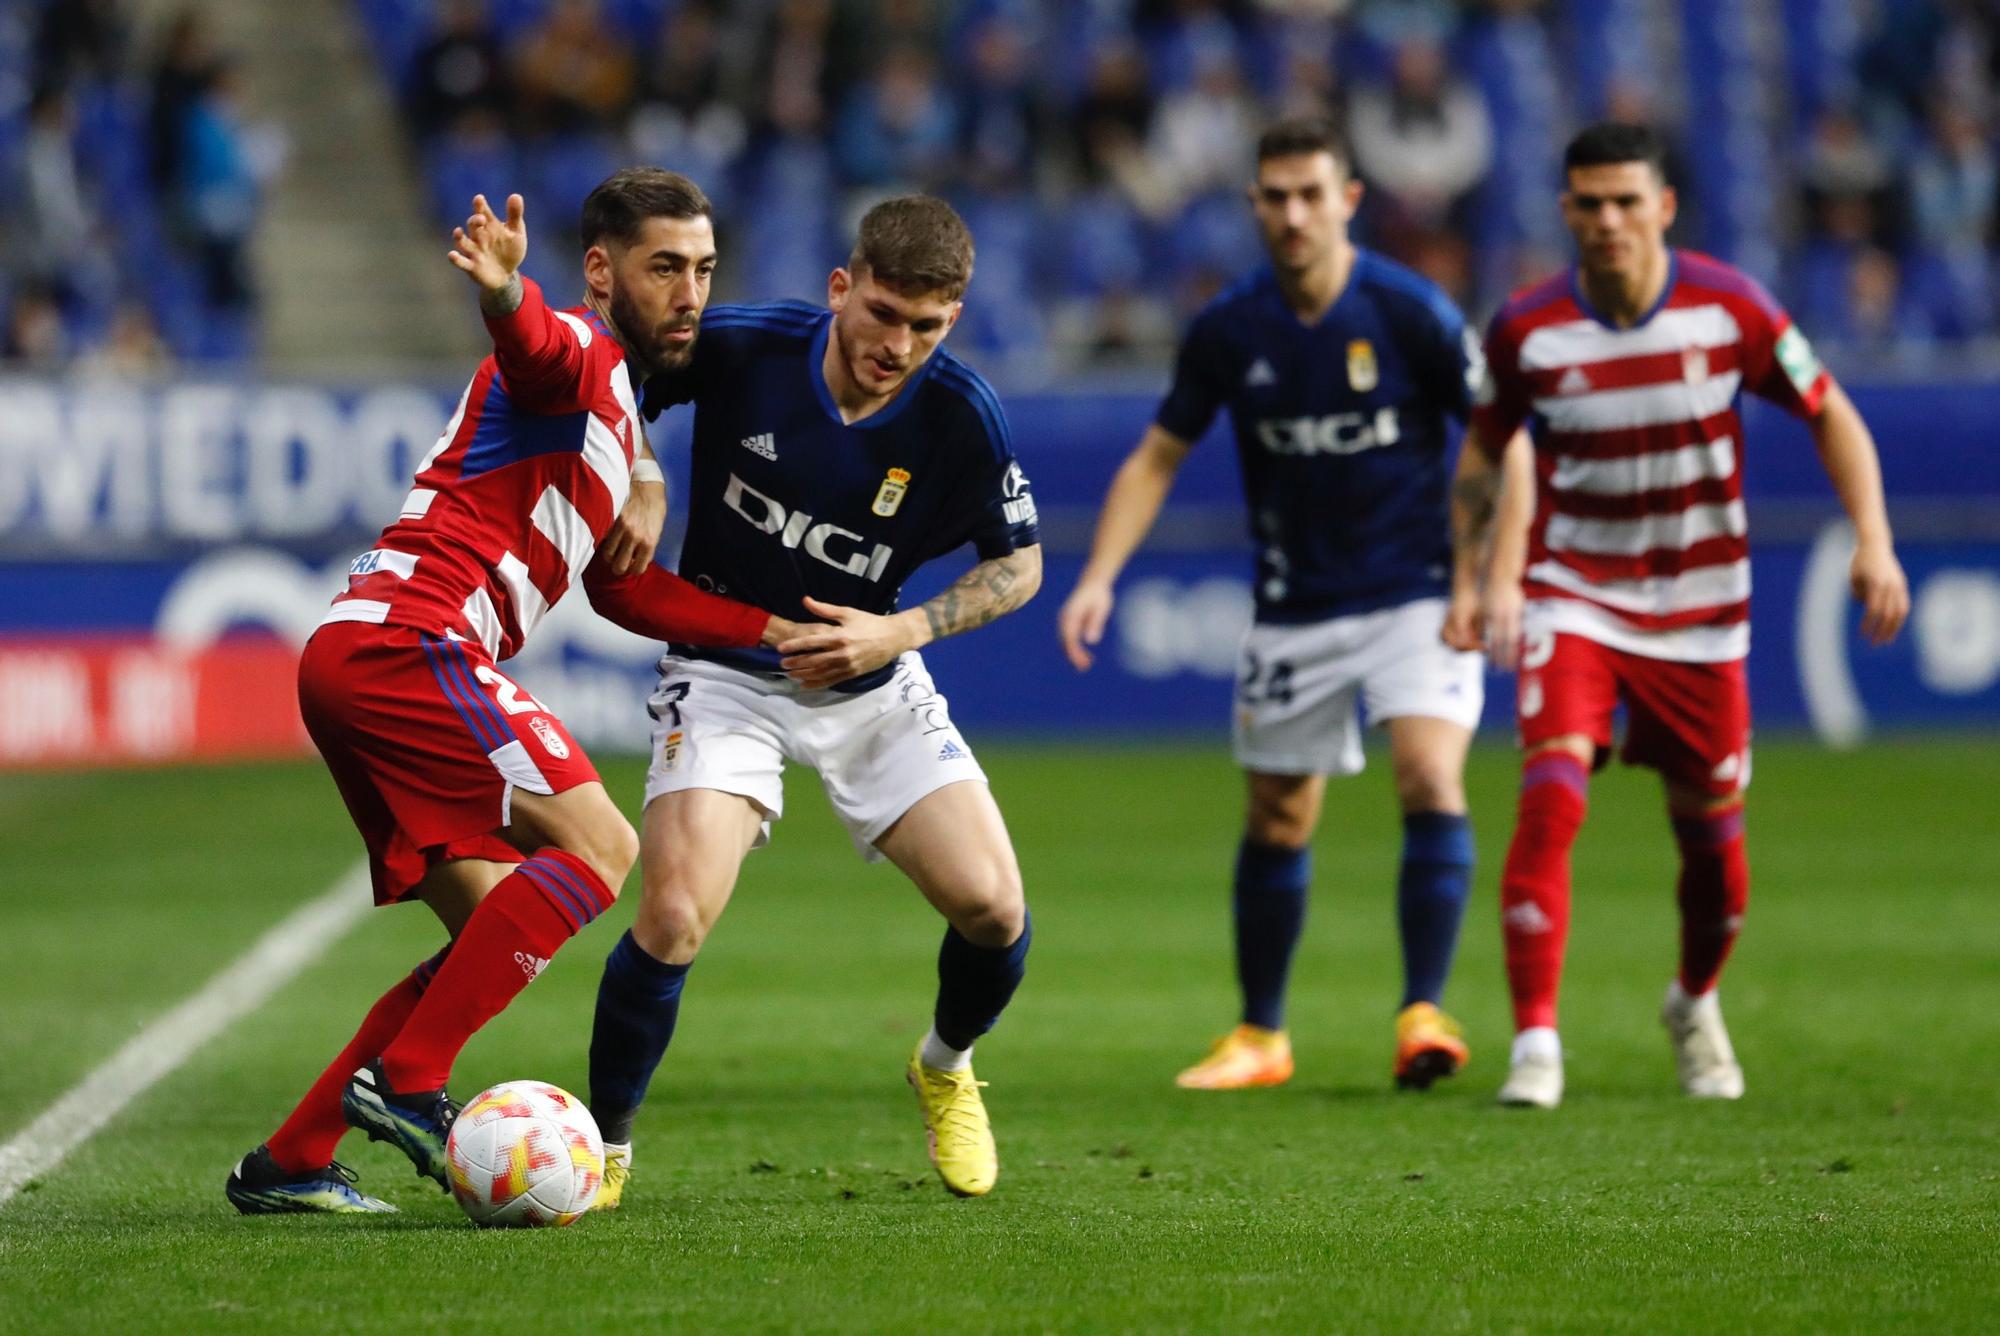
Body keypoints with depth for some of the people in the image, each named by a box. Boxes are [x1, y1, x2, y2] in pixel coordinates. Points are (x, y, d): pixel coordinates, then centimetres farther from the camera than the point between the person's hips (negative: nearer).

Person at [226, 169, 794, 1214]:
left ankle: (287, 1163, 9)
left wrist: (774, 630, 29)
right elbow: (534, 349, -29)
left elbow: (621, 590, 36)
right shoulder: (580, 352, -2)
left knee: (500, 938, 11)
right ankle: (405, 1084, -22)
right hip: (408, 640, -10)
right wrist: (507, 295, -53)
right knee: (596, 850, -17)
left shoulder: (616, 411, 29)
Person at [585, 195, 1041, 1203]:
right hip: (725, 676, -2)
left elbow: (1018, 563, -4)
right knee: (674, 919, -21)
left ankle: (946, 1068, 26)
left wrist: (900, 632, -16)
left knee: (992, 906, -9)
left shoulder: (960, 416, -17)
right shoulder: (738, 349, -20)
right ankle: (602, 1148, 1)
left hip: (872, 684, 2)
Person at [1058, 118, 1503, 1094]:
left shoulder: (1411, 312, -13)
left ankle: (1424, 1013, -18)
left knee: (1430, 782, -22)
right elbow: (1157, 458, 5)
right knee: (1277, 821, 10)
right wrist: (1099, 576, -6)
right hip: (1294, 609, 3)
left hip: (1416, 595, -3)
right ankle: (1260, 1036, 25)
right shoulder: (1227, 332, -4)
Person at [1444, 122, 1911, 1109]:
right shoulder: (1526, 331, -10)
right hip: (1573, 598, -1)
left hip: (1700, 611, 1)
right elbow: (1483, 451, 7)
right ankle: (1535, 1044, -19)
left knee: (1713, 837, 8)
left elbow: (1830, 414, 0)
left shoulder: (1729, 308, -11)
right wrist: (1470, 578, -1)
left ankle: (1695, 1005, 38)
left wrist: (1873, 540, -11)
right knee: (1551, 797, -22)